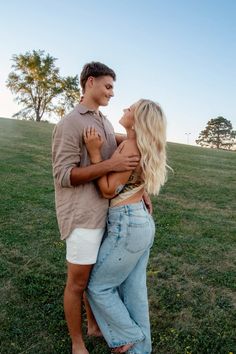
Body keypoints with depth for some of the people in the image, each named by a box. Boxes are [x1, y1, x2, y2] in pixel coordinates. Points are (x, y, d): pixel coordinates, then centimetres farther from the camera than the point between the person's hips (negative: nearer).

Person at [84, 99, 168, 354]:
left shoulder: (130, 147, -19)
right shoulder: (144, 148, 8)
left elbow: (108, 190, -16)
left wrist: (94, 152, -17)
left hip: (128, 225, -9)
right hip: (143, 222, 9)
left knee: (98, 286, 11)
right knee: (134, 290, 18)